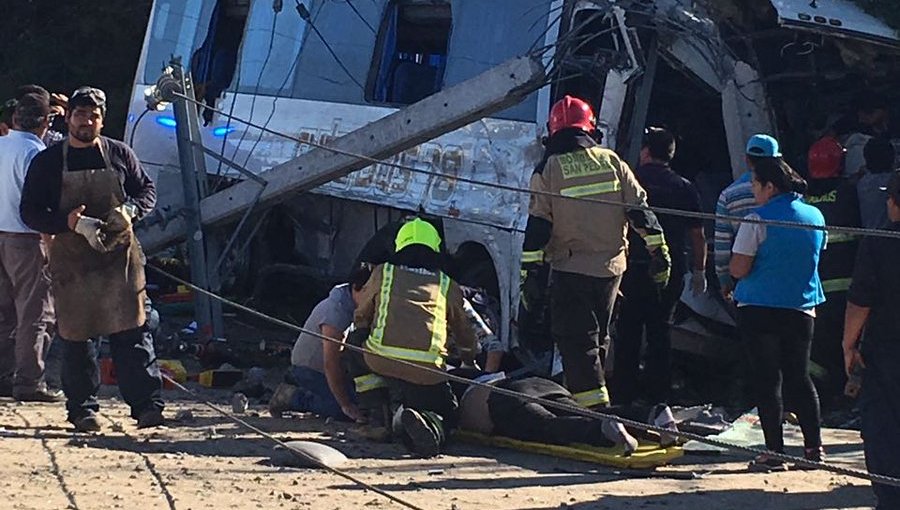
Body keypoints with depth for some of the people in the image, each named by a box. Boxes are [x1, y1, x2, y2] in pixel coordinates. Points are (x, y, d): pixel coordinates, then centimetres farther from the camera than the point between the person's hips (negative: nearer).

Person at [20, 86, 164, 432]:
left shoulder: (119, 154, 9)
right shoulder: (47, 162, 5)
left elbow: (148, 190, 14)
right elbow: (30, 211, 2)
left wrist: (130, 210, -8)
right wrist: (67, 222, -16)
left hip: (120, 257, 0)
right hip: (71, 263, 0)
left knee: (132, 331, -5)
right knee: (76, 337, 3)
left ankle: (146, 404, -4)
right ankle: (82, 409, 12)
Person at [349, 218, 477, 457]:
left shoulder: (382, 273, 21)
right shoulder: (448, 286, 23)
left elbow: (360, 317, 33)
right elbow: (465, 335, 38)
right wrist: (470, 363, 59)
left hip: (379, 361, 0)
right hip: (427, 370, 0)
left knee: (356, 342, 33)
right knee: (447, 416, 21)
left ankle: (376, 415, 18)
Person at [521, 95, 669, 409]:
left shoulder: (547, 170, -5)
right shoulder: (611, 161, 5)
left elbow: (537, 227, -8)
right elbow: (639, 209, 3)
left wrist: (530, 274, -5)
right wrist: (659, 252, 8)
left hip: (571, 269, -4)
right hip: (612, 266, 4)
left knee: (575, 340, -3)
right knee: (597, 336, 19)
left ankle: (593, 405, -15)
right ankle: (592, 390, 27)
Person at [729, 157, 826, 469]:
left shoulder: (757, 221, -14)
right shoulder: (815, 217, 5)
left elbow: (738, 269, -16)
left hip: (759, 310, -5)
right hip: (801, 310, 5)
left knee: (767, 381, 1)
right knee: (799, 378, 14)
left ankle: (775, 450, 1)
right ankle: (814, 446, 13)